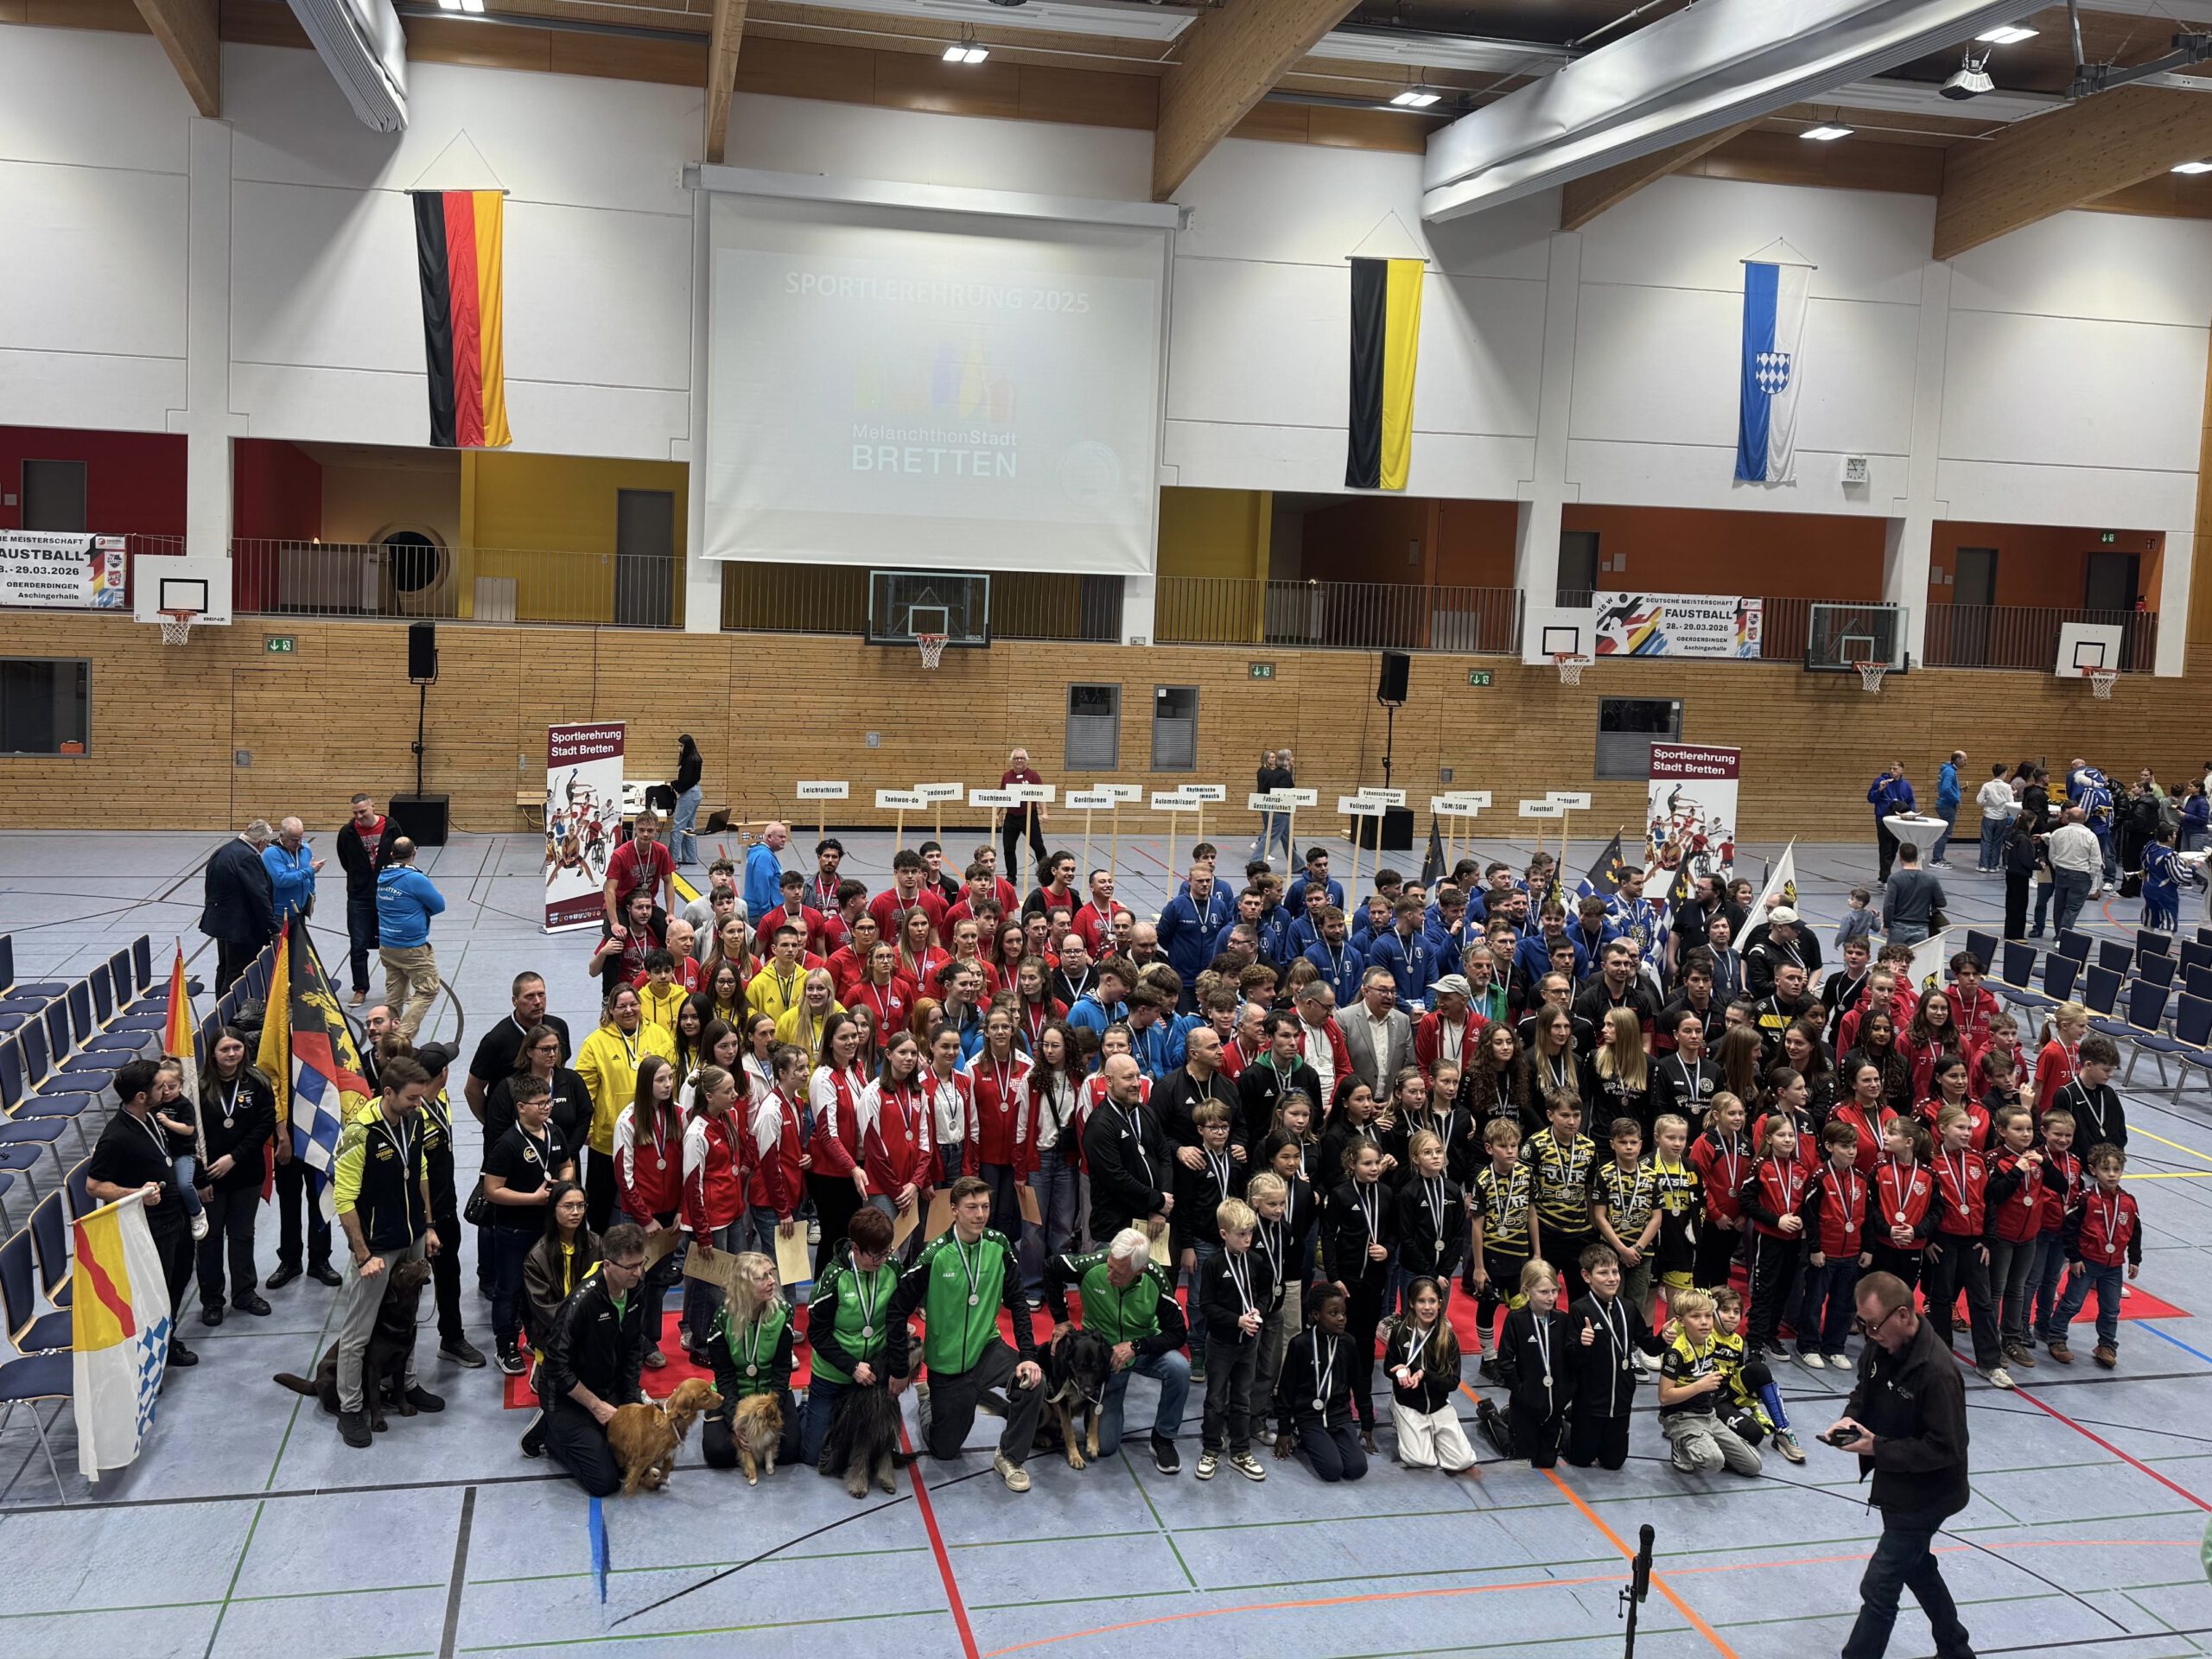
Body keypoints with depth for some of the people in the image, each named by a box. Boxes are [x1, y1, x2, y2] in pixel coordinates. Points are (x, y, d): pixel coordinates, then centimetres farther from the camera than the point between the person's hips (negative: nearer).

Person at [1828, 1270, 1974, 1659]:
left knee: (1878, 1589, -4)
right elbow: (1865, 1391, 12)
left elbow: (1945, 1448, -27)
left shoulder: (1937, 1371, -31)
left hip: (1924, 1496, -9)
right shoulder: (1880, 1346, -6)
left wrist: (1877, 1448, -27)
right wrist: (1850, 1418, -9)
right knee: (1917, 1568, 27)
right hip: (1896, 1485, 9)